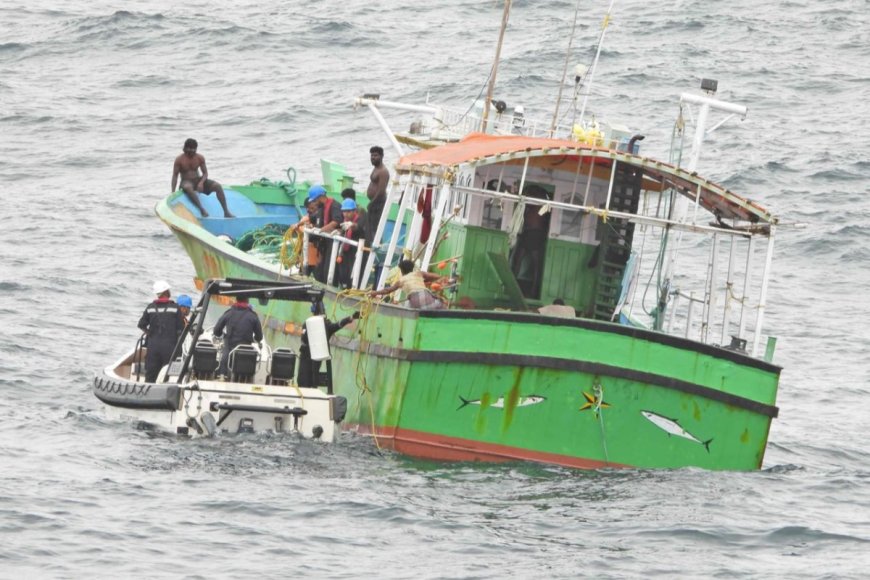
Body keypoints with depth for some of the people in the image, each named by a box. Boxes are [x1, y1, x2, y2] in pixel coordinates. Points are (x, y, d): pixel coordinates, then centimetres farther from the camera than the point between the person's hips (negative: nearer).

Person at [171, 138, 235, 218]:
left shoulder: (200, 158, 2)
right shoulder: (179, 160, -7)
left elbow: (205, 173, 4)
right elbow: (175, 176, -6)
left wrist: (201, 183, -18)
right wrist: (173, 192, -14)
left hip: (198, 180, 4)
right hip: (186, 182, -4)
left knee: (217, 186, -18)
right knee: (188, 187, -43)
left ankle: (226, 212, -18)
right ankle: (202, 209, -47)